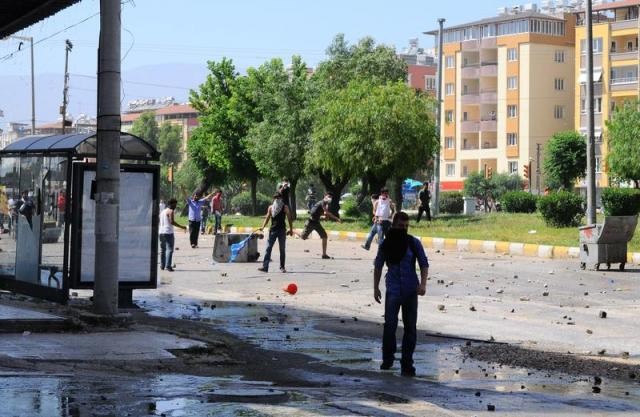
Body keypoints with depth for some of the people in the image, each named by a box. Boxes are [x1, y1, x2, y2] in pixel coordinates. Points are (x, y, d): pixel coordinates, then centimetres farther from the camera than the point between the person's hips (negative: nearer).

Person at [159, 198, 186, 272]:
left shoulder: (162, 211, 18)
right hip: (168, 232, -8)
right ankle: (168, 266, -19)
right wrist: (181, 227, -15)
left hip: (161, 232, 8)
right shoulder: (170, 211, -7)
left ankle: (162, 265, 18)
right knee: (169, 249, -10)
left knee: (163, 249, 15)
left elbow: (159, 223, 19)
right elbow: (172, 222, -18)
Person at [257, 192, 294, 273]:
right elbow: (267, 218, 12)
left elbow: (289, 218, 3)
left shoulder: (285, 207, 1)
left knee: (282, 249, 4)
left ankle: (282, 267, 12)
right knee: (268, 248, -5)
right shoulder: (271, 208, 8)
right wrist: (263, 227, -2)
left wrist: (291, 229, 0)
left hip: (282, 230, -2)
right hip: (273, 230, 2)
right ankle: (265, 267, -8)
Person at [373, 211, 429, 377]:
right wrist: (376, 288, 7)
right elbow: (378, 266, 11)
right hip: (393, 290, -1)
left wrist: (423, 284, -11)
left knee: (410, 328, 3)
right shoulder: (386, 244, 2)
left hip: (411, 290, 1)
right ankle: (387, 359, 8)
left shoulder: (414, 243, 1)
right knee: (390, 325, -9)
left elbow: (424, 264, 3)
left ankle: (407, 364, 10)